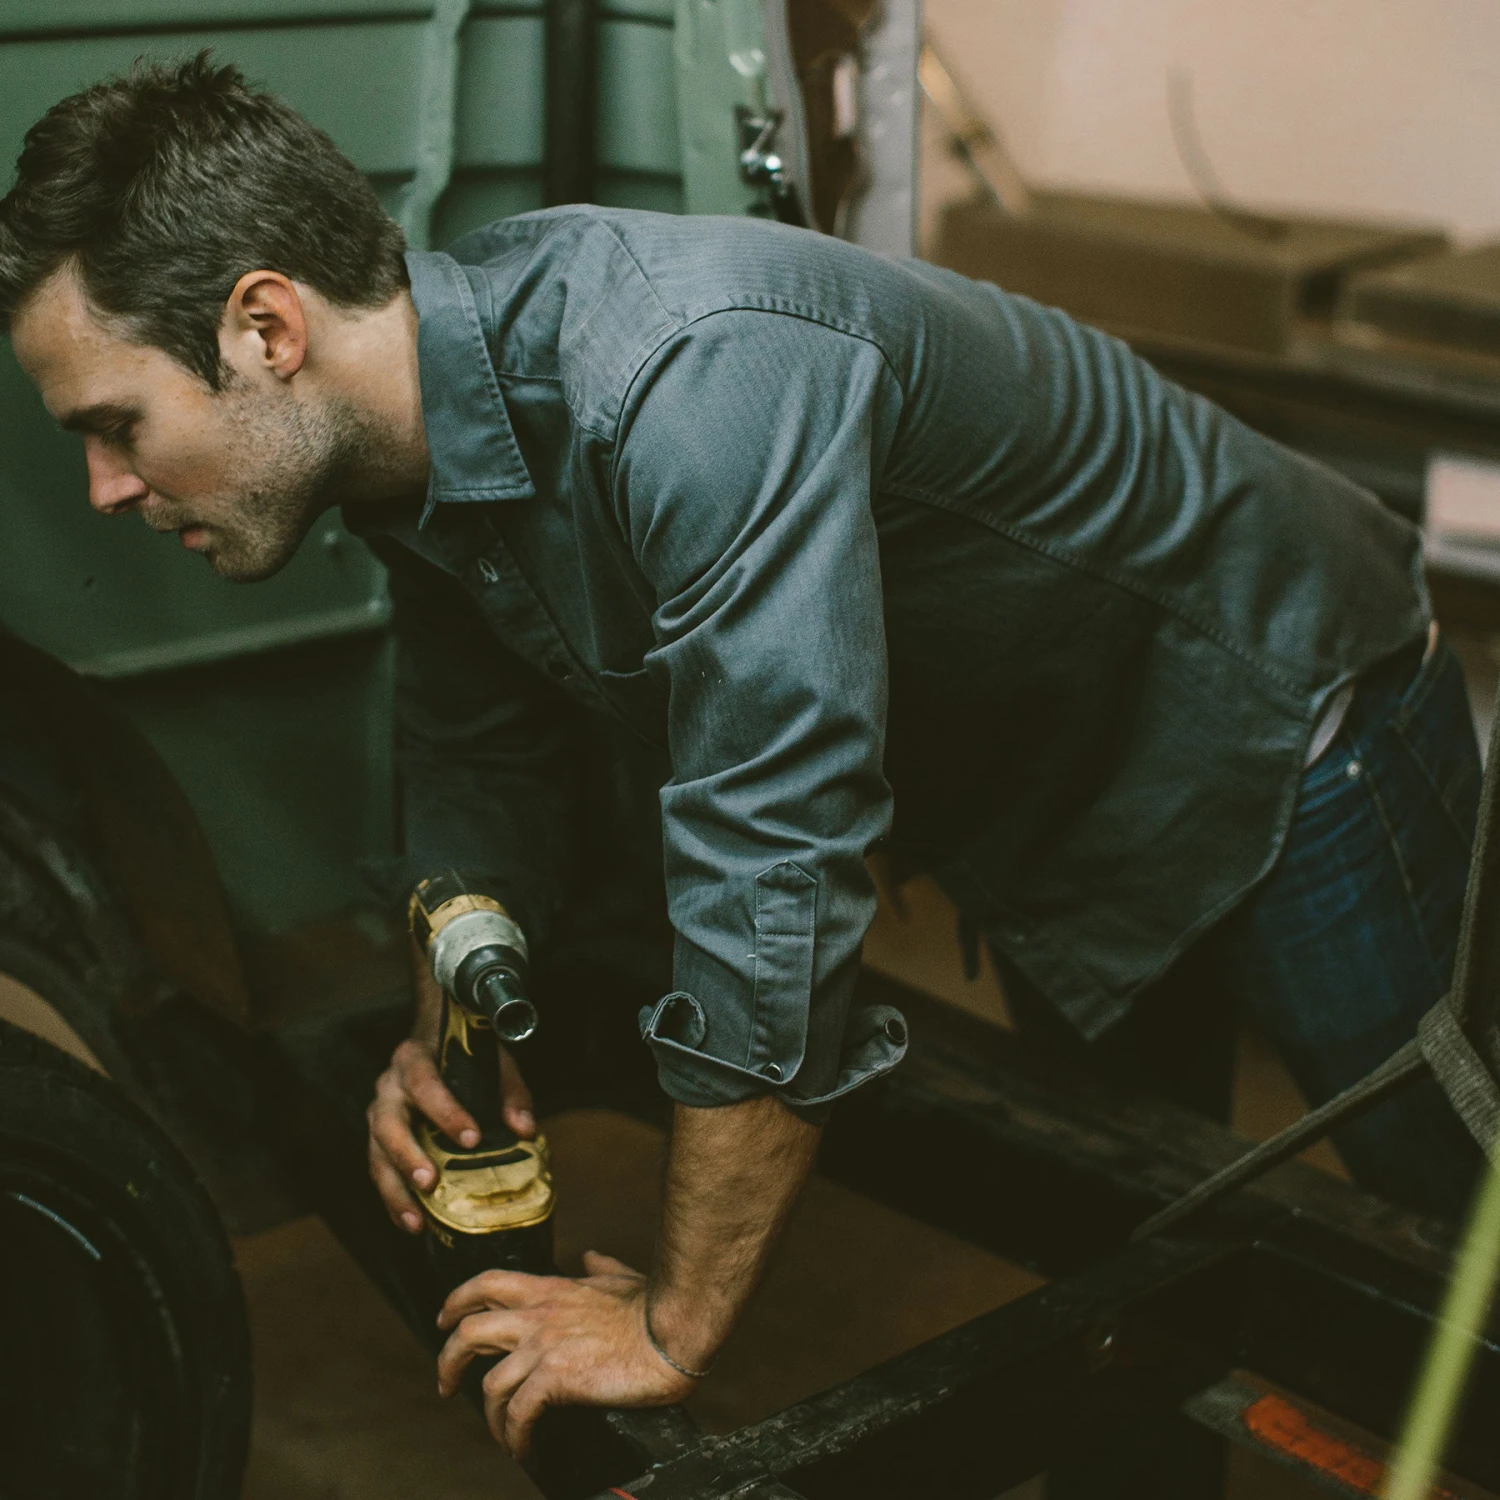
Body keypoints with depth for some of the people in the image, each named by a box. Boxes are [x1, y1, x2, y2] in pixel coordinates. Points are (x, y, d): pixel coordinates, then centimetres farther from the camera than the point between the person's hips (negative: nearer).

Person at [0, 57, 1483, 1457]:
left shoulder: (693, 379, -40)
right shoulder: (418, 427, -10)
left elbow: (772, 865, -41)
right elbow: (472, 749, 7)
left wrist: (672, 1325, -31)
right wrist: (452, 1024, -8)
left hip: (1279, 704, -8)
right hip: (1050, 800, 8)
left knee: (1433, 1209, 4)